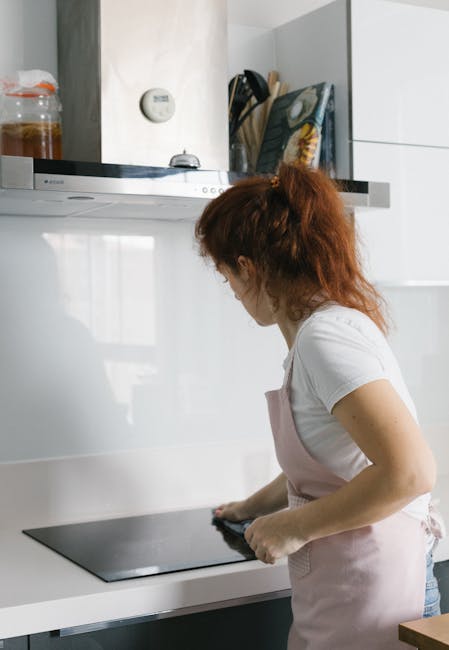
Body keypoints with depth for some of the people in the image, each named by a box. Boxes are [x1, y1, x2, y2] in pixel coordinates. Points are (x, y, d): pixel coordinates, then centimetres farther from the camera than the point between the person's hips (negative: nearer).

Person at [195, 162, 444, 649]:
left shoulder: (325, 335, -21)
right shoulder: (327, 322, 9)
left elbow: (410, 471, -29)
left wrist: (294, 527, -19)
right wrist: (256, 506, 27)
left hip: (359, 583, -9)